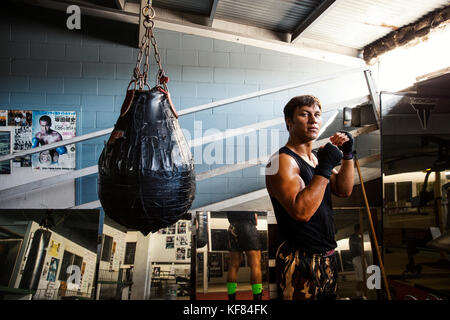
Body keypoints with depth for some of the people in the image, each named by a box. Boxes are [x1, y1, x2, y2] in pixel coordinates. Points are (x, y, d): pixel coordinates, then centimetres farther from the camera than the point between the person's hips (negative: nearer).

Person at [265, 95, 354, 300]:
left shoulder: (316, 156, 12)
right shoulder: (282, 161, -18)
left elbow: (344, 191, 11)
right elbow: (301, 211, -29)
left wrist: (347, 155, 0)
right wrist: (325, 168, -26)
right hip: (300, 262, -9)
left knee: (329, 297, 21)